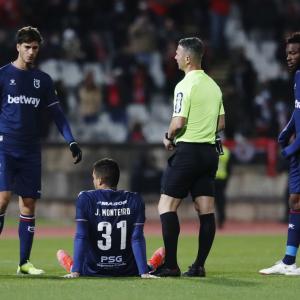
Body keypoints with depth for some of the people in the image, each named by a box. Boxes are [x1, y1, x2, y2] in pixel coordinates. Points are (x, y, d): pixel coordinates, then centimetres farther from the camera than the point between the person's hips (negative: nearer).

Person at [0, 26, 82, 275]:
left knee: (29, 204, 2)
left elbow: (56, 113, 11)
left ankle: (24, 262, 8)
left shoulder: (43, 80, 11)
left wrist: (71, 141, 0)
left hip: (31, 151, 4)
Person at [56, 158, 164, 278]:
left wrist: (75, 271, -14)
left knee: (61, 253, 31)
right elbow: (137, 239, -10)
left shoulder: (86, 199, -9)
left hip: (92, 271, -1)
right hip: (127, 272, 1)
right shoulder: (134, 200, -5)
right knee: (161, 251, 30)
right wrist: (144, 272, -11)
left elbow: (81, 237, -13)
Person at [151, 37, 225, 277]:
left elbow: (179, 122, -18)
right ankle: (199, 265, 5)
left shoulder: (185, 86, -13)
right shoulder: (213, 85, 12)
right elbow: (221, 122, 16)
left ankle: (171, 264, -8)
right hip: (209, 151, 8)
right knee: (206, 210, 5)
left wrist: (169, 137, 0)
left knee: (167, 206, -3)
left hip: (187, 151, -8)